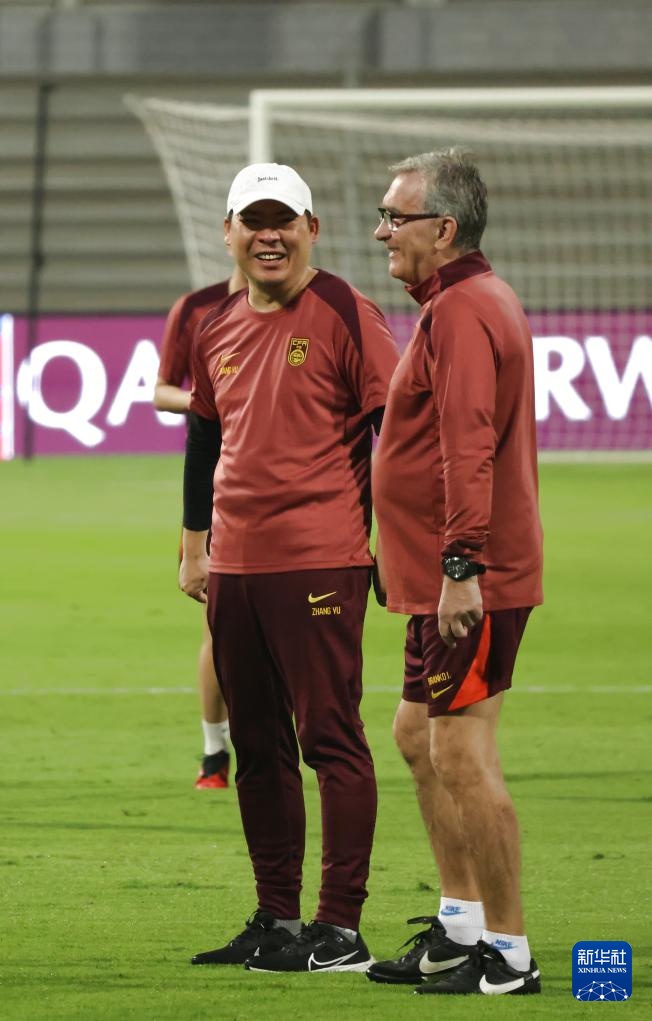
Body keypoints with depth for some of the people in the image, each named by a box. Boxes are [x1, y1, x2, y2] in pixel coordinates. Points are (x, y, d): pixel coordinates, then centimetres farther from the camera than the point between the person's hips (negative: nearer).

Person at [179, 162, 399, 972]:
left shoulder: (345, 315, -6)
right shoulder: (217, 331, 14)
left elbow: (393, 429, -7)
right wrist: (194, 547, 22)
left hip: (319, 563, -7)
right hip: (235, 565, 7)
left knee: (330, 738, -7)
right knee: (257, 745, 11)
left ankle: (340, 930, -6)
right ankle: (275, 921, 18)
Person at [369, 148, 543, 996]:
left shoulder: (461, 313, -17)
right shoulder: (478, 299, 18)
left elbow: (469, 447, -26)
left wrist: (461, 565, -31)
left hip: (469, 582, -11)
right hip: (443, 575, 11)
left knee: (463, 756, -8)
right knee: (419, 737, 18)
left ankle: (508, 953, -4)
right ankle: (461, 925, 25)